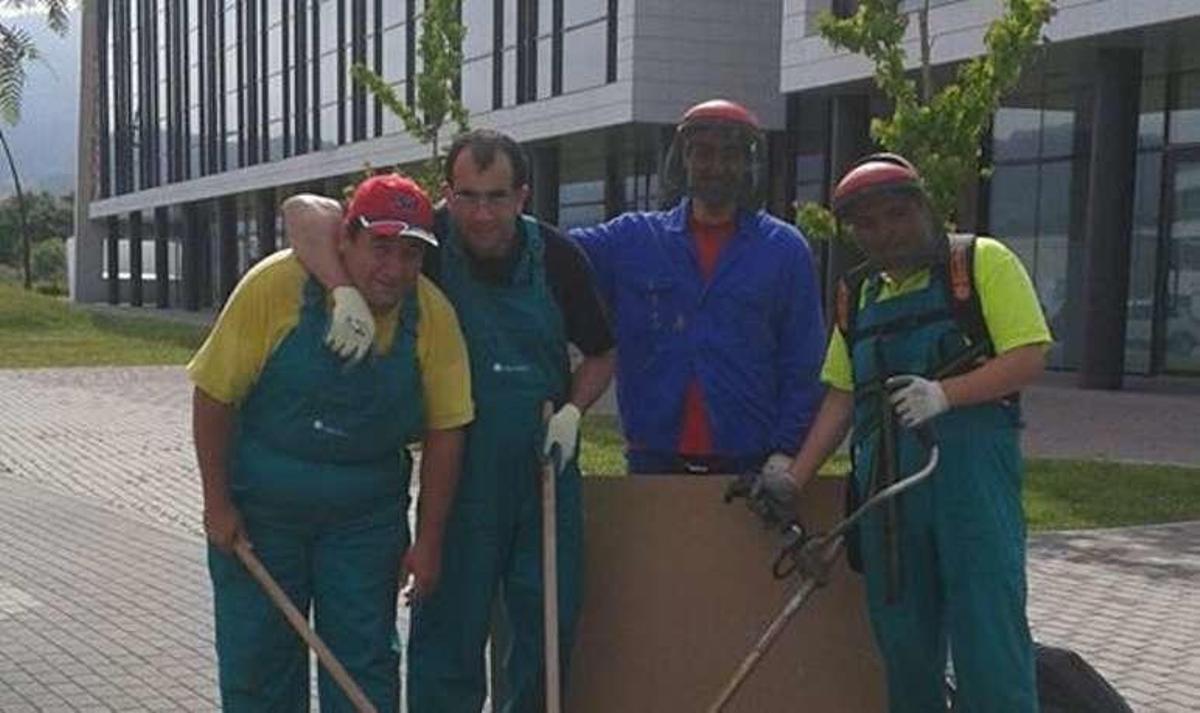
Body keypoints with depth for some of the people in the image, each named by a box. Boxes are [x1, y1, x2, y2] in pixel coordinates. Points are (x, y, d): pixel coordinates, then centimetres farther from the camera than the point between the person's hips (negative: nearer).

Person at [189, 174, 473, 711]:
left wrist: (428, 542, -3)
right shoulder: (274, 286, -18)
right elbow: (213, 396, -10)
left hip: (366, 516, 2)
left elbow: (444, 431, -4)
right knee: (257, 660, 8)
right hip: (258, 510, -1)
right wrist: (217, 504, -8)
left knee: (365, 664, 7)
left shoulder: (434, 317, -12)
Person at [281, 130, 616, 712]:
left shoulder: (558, 257, -4)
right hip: (459, 472, -2)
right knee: (451, 626, 4)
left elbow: (601, 353, 10)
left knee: (552, 620, 11)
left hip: (547, 468, 3)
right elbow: (304, 211, -18)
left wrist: (572, 410, -7)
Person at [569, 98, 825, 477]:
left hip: (752, 465, -1)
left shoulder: (785, 250, 4)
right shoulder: (632, 240, 7)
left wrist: (785, 450, -6)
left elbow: (802, 364, 2)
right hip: (654, 461, 1)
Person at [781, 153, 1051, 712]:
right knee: (901, 630, 10)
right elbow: (841, 396, 17)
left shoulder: (982, 263, 1)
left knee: (987, 622, -7)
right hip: (884, 476, 6)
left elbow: (1030, 357, -7)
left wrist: (943, 395, -19)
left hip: (971, 464, -5)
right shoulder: (859, 299, 18)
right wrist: (794, 478, 9)